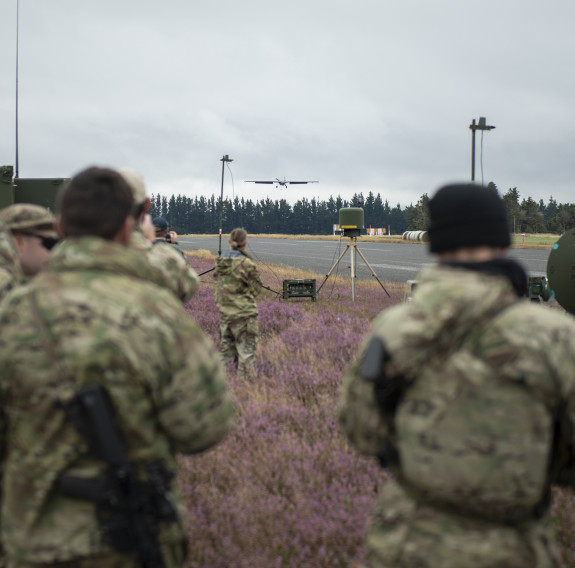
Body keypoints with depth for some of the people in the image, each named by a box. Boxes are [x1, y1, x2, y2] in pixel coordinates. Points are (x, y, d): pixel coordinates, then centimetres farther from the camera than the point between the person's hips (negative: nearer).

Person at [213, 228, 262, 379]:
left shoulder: (220, 261, 4)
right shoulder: (247, 264, -14)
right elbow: (256, 289, -5)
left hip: (224, 312, 6)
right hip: (244, 313, -6)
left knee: (226, 351, 15)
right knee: (246, 351, 0)